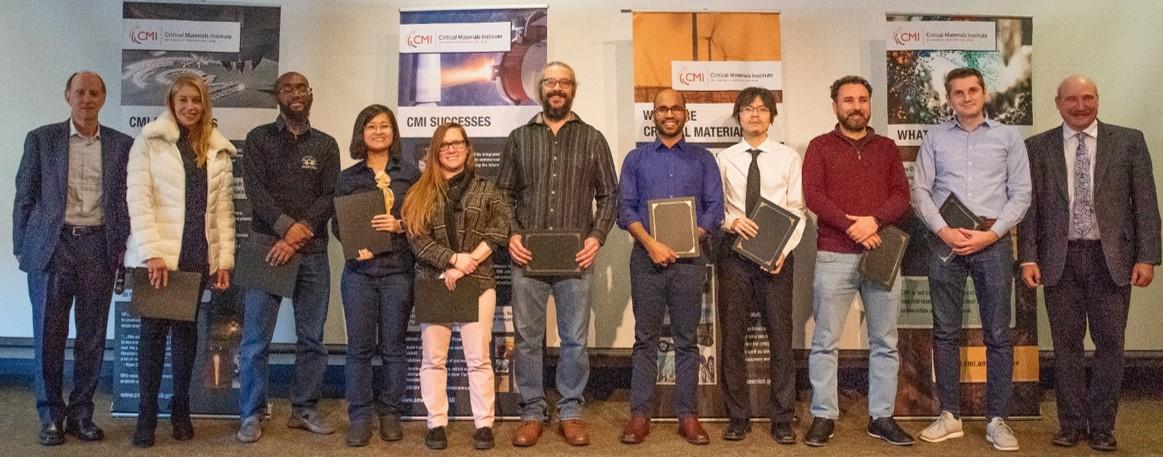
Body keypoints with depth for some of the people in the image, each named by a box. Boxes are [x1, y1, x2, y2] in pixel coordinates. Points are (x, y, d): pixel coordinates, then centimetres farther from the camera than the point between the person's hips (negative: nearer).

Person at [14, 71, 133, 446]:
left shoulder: (122, 145, 7)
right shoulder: (41, 139, 6)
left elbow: (127, 199, 7)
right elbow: (24, 196, 5)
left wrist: (123, 247, 0)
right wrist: (21, 247, 1)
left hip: (98, 246, 1)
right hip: (51, 245, -1)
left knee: (92, 336, 6)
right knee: (48, 333, 4)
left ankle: (81, 413, 18)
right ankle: (51, 415, 16)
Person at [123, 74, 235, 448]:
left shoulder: (218, 150, 11)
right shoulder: (148, 141, 1)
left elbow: (224, 207, 8)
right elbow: (138, 198, -8)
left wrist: (225, 259, 2)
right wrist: (152, 251, -17)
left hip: (198, 255, 3)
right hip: (158, 255, -3)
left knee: (186, 328, 10)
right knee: (153, 329, 0)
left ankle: (180, 410, 21)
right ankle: (146, 416, 8)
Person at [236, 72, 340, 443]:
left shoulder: (326, 145, 12)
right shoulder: (258, 138, 7)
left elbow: (330, 197, 2)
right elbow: (255, 190, -5)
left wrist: (298, 235, -11)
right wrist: (288, 228, -16)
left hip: (313, 252, 2)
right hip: (267, 247, -2)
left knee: (312, 338, 6)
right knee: (256, 339, -1)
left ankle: (304, 409, 18)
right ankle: (251, 414, 10)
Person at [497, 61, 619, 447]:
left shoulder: (592, 139, 7)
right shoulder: (519, 137, 9)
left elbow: (609, 194, 7)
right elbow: (504, 192, 10)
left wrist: (597, 236, -6)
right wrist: (511, 234, -3)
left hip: (576, 257, 0)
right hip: (527, 256, 1)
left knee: (575, 339, 6)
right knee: (527, 338, 6)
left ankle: (570, 412, 19)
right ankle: (532, 412, 18)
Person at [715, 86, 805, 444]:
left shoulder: (788, 158, 3)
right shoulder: (725, 159, 6)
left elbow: (796, 211, 0)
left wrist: (784, 249, -12)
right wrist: (732, 221, -16)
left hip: (776, 254, -1)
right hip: (735, 251, 1)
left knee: (780, 335, 4)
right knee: (732, 335, 5)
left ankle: (782, 419, 16)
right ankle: (738, 417, 18)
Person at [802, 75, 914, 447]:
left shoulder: (887, 148, 15)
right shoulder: (820, 147, 6)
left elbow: (902, 196, 5)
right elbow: (812, 196, -6)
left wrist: (874, 221, -14)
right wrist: (851, 227, -15)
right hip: (834, 256, -3)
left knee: (885, 342, 6)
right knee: (825, 341, 0)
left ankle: (881, 417, 16)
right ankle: (824, 417, 8)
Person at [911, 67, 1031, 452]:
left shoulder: (1008, 136, 7)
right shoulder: (935, 138, 9)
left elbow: (1021, 194, 3)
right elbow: (920, 191, 4)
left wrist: (991, 234, -9)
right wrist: (944, 231, -10)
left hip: (993, 242, 0)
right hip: (945, 242, 1)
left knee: (998, 334, 2)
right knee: (945, 331, 4)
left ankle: (996, 419, 10)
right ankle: (950, 416, 14)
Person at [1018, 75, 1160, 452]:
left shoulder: (1128, 141, 5)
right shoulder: (1037, 147, 5)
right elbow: (1030, 205, 4)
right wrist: (1028, 258, -3)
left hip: (1110, 257, 0)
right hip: (1060, 259, 0)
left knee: (1109, 344, 4)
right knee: (1066, 345, 6)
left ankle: (1101, 427, 16)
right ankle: (1071, 423, 17)